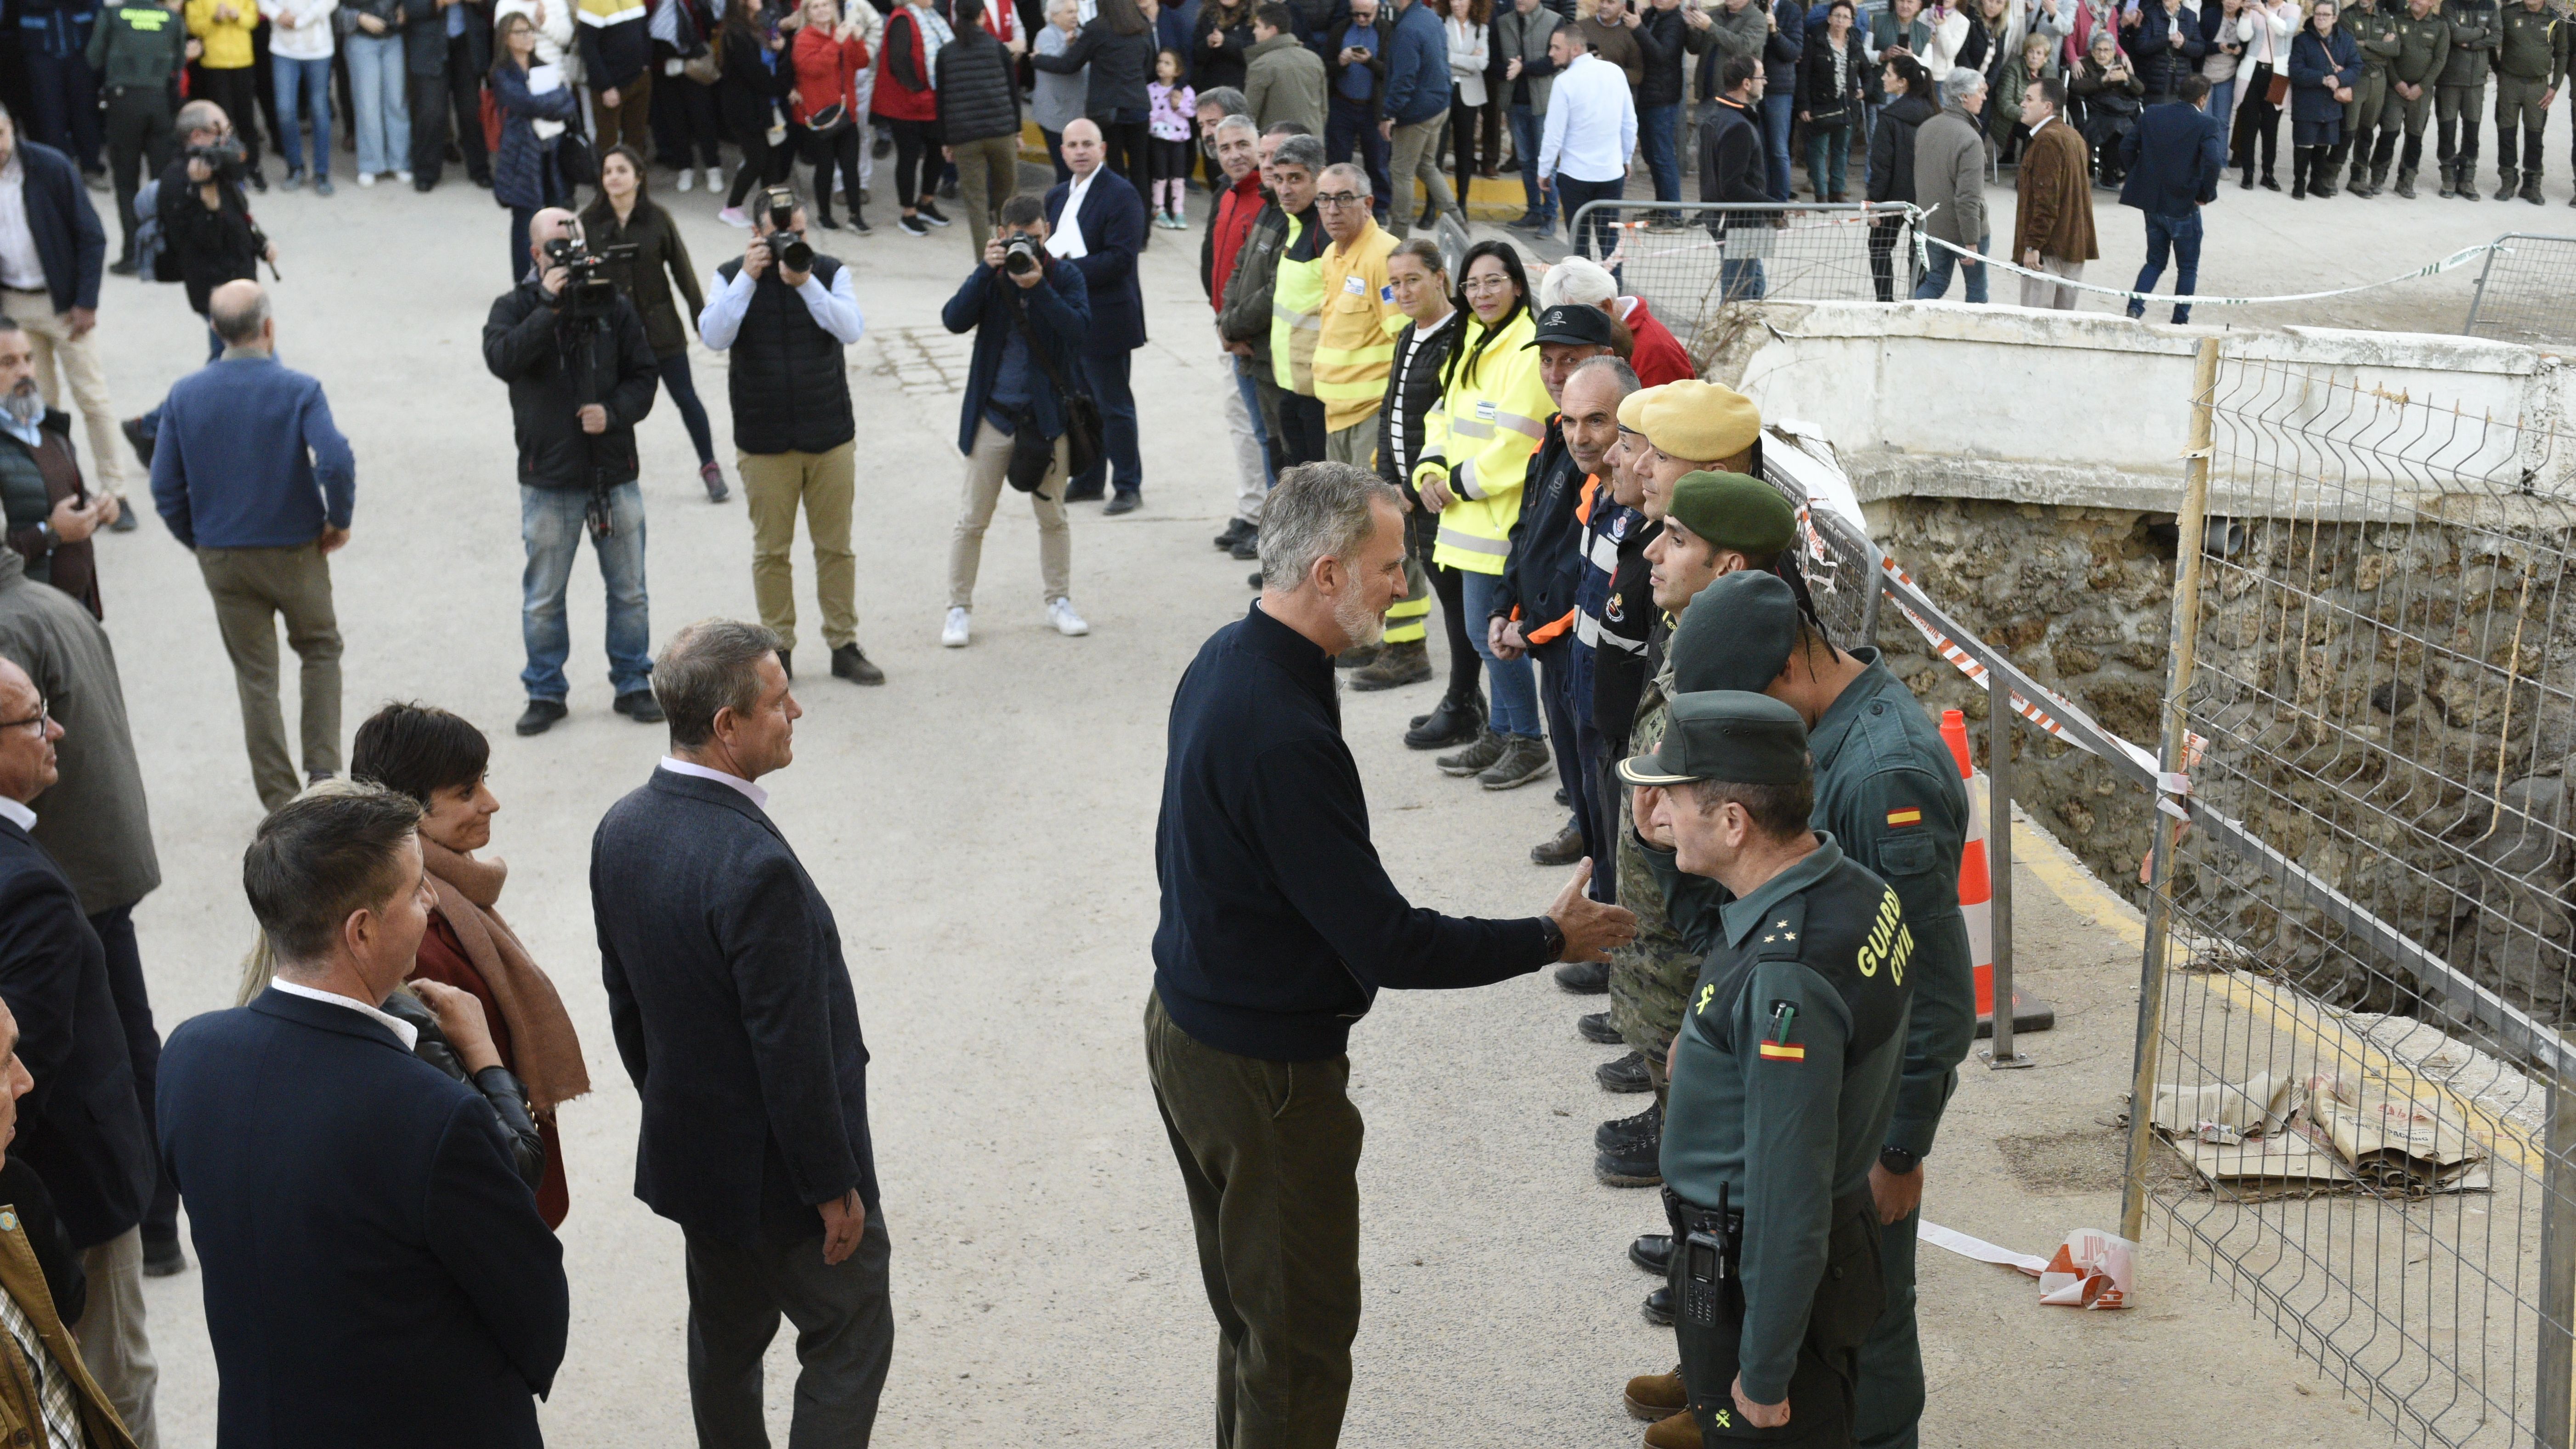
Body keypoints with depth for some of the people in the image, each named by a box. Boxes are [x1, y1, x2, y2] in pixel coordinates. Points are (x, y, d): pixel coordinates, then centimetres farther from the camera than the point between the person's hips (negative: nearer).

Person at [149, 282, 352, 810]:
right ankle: (323, 770, 11)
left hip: (223, 558, 2)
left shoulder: (184, 395, -3)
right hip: (296, 550, -2)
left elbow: (166, 489, -3)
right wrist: (339, 520, -9)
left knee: (255, 676, 11)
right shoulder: (298, 390, -13)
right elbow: (336, 463, -26)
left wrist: (199, 541, 11)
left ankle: (280, 799, 14)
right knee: (320, 652, 20)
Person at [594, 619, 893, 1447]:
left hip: (688, 1150, 8)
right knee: (850, 1341, 11)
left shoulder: (621, 829, -5)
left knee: (725, 1336, 23)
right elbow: (793, 1052, -26)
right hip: (776, 1163, -8)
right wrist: (834, 1185, -14)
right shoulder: (756, 867, -32)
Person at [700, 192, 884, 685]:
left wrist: (806, 283, -20)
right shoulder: (732, 277, 1)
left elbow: (852, 329, -12)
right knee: (771, 550, 5)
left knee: (836, 546, 6)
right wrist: (748, 278, -17)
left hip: (830, 437, 1)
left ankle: (844, 645, 15)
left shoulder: (830, 272, 3)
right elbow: (714, 336, -14)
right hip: (763, 441, -1)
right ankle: (778, 648, 15)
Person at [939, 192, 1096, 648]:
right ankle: (959, 609, 14)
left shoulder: (1065, 275, -3)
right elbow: (955, 320, -15)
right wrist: (987, 271, -23)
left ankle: (1059, 601, 26)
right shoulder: (990, 276, -2)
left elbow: (1079, 327, -18)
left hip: (1047, 413, 0)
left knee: (1053, 516, 12)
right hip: (993, 414, 0)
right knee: (972, 519, 3)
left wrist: (1038, 287, -28)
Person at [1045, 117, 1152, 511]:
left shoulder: (1122, 195, -13)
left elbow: (1121, 258, -21)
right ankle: (1087, 480, 26)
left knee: (1114, 406, 0)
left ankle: (1129, 485, 9)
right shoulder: (1058, 195, 14)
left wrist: (1067, 270, -23)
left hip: (1105, 321, -8)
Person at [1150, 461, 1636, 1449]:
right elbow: (1387, 943, -26)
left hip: (1188, 1027, 10)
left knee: (1254, 1304, 23)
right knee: (1303, 1328, 6)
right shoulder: (1283, 737, -30)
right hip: (1260, 1069, -10)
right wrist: (1552, 940, -15)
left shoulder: (1227, 659, 1)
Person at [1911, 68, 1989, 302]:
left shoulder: (1925, 128, 0)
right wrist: (1972, 242, -20)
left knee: (1935, 283, 18)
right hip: (1962, 229, -6)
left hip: (1932, 226, 6)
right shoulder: (1970, 140, -24)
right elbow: (1969, 198, -25)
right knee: (1977, 287, 12)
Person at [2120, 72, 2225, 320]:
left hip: (2152, 203, 4)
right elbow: (2213, 161, -26)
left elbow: (2127, 147, 2)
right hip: (2184, 206, -4)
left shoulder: (2151, 116, 1)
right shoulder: (2206, 124, -14)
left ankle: (2135, 307, 1)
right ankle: (2180, 321, 14)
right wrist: (2206, 194, -12)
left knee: (2155, 261, 19)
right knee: (2188, 267, 13)